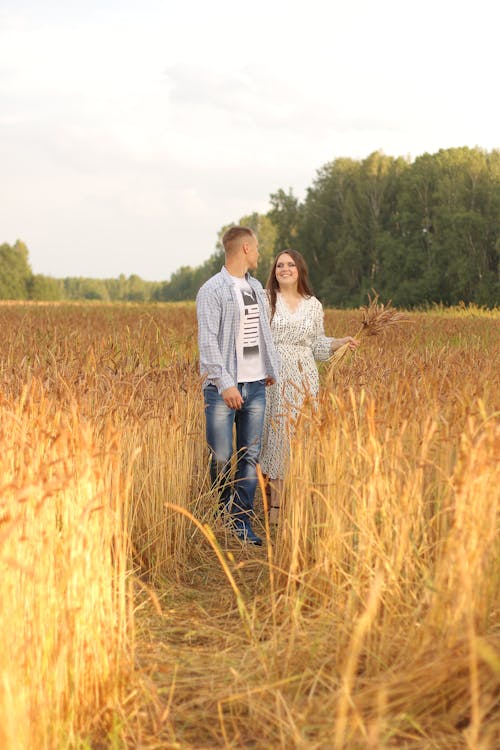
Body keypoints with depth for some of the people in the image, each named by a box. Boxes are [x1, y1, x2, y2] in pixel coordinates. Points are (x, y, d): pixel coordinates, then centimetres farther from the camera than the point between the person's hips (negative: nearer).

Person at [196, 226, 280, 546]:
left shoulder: (256, 287, 15)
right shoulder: (213, 290, -8)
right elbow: (208, 341, -13)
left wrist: (272, 369, 18)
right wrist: (225, 384, -18)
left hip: (255, 386, 6)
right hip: (223, 387, -6)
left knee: (251, 456, 5)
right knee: (221, 458, -3)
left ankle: (243, 522, 11)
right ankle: (224, 514, 19)